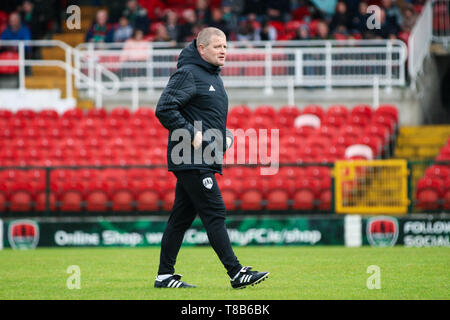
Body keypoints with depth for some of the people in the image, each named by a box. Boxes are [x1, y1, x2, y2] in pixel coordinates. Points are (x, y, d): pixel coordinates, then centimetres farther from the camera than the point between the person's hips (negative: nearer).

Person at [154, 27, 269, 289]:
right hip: (192, 161, -9)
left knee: (182, 217, 10)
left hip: (206, 161, 9)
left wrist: (227, 135, 13)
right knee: (215, 213, -11)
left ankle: (165, 275, 13)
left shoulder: (214, 77, 20)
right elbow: (164, 109, -18)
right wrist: (192, 135, -19)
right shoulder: (188, 74, -10)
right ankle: (236, 273, -12)